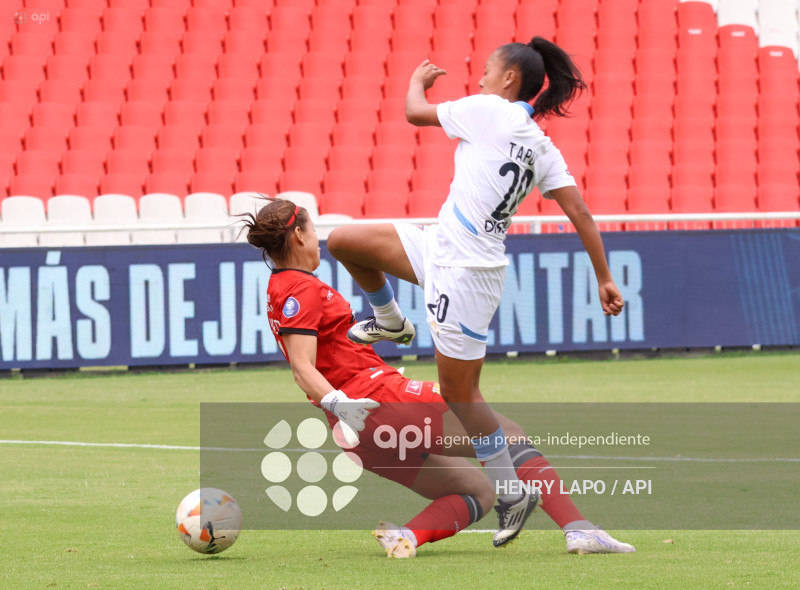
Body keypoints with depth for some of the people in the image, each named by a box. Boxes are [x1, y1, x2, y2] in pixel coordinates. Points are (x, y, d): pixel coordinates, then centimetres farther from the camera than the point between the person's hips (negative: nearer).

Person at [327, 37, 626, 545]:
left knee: (460, 391, 1)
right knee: (345, 242, 14)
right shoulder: (543, 149, 10)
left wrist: (418, 81, 23)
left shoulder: (489, 111, -10)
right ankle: (391, 322, 38)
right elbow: (580, 212, 6)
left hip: (465, 272, -9)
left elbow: (415, 112, 1)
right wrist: (604, 278, 8)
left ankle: (511, 494, 10)